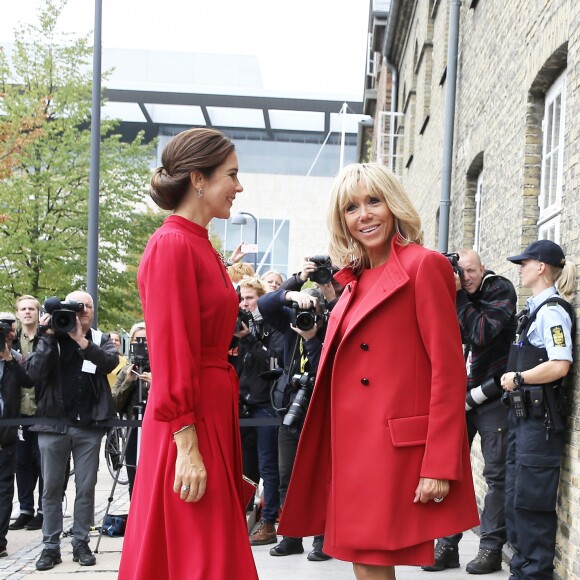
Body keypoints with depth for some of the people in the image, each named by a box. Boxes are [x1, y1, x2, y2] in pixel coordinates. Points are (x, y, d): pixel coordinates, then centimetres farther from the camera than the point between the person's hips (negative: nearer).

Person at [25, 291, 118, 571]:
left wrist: (81, 340, -22)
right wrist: (49, 337, -13)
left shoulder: (101, 339, 9)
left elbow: (111, 362, -13)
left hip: (89, 426, 0)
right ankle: (51, 546, 9)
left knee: (86, 488, 4)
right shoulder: (51, 338, 7)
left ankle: (81, 543, 12)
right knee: (52, 488, 3)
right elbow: (33, 372, -7)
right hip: (53, 424, 0)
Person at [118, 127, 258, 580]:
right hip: (191, 423, -9)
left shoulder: (199, 246, 13)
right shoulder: (173, 245, -14)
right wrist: (188, 448, -20)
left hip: (214, 411, 9)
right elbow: (173, 354, -19)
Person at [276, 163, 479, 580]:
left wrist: (439, 466, -18)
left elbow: (448, 370, -13)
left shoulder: (422, 265, -8)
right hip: (353, 449, 7)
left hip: (399, 448, -7)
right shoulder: (356, 280, 16)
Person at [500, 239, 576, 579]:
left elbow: (559, 366, -24)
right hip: (523, 414, 10)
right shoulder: (536, 308, 15)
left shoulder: (552, 310, -14)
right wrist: (514, 379, 6)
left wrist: (517, 379, -14)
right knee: (515, 497, 15)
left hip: (541, 418, -10)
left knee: (531, 500, -4)